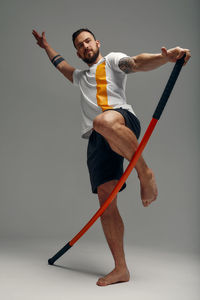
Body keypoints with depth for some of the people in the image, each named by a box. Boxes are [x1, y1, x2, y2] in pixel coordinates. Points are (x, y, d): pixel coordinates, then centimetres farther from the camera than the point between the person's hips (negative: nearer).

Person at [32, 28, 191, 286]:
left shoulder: (112, 60, 18)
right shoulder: (81, 76, 38)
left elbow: (136, 63, -4)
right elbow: (60, 64, 58)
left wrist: (164, 57, -24)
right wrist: (45, 46, 68)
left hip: (124, 121, -6)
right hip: (97, 138, 6)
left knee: (104, 121, -44)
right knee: (105, 198, -7)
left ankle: (145, 173, -24)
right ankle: (120, 268, -3)